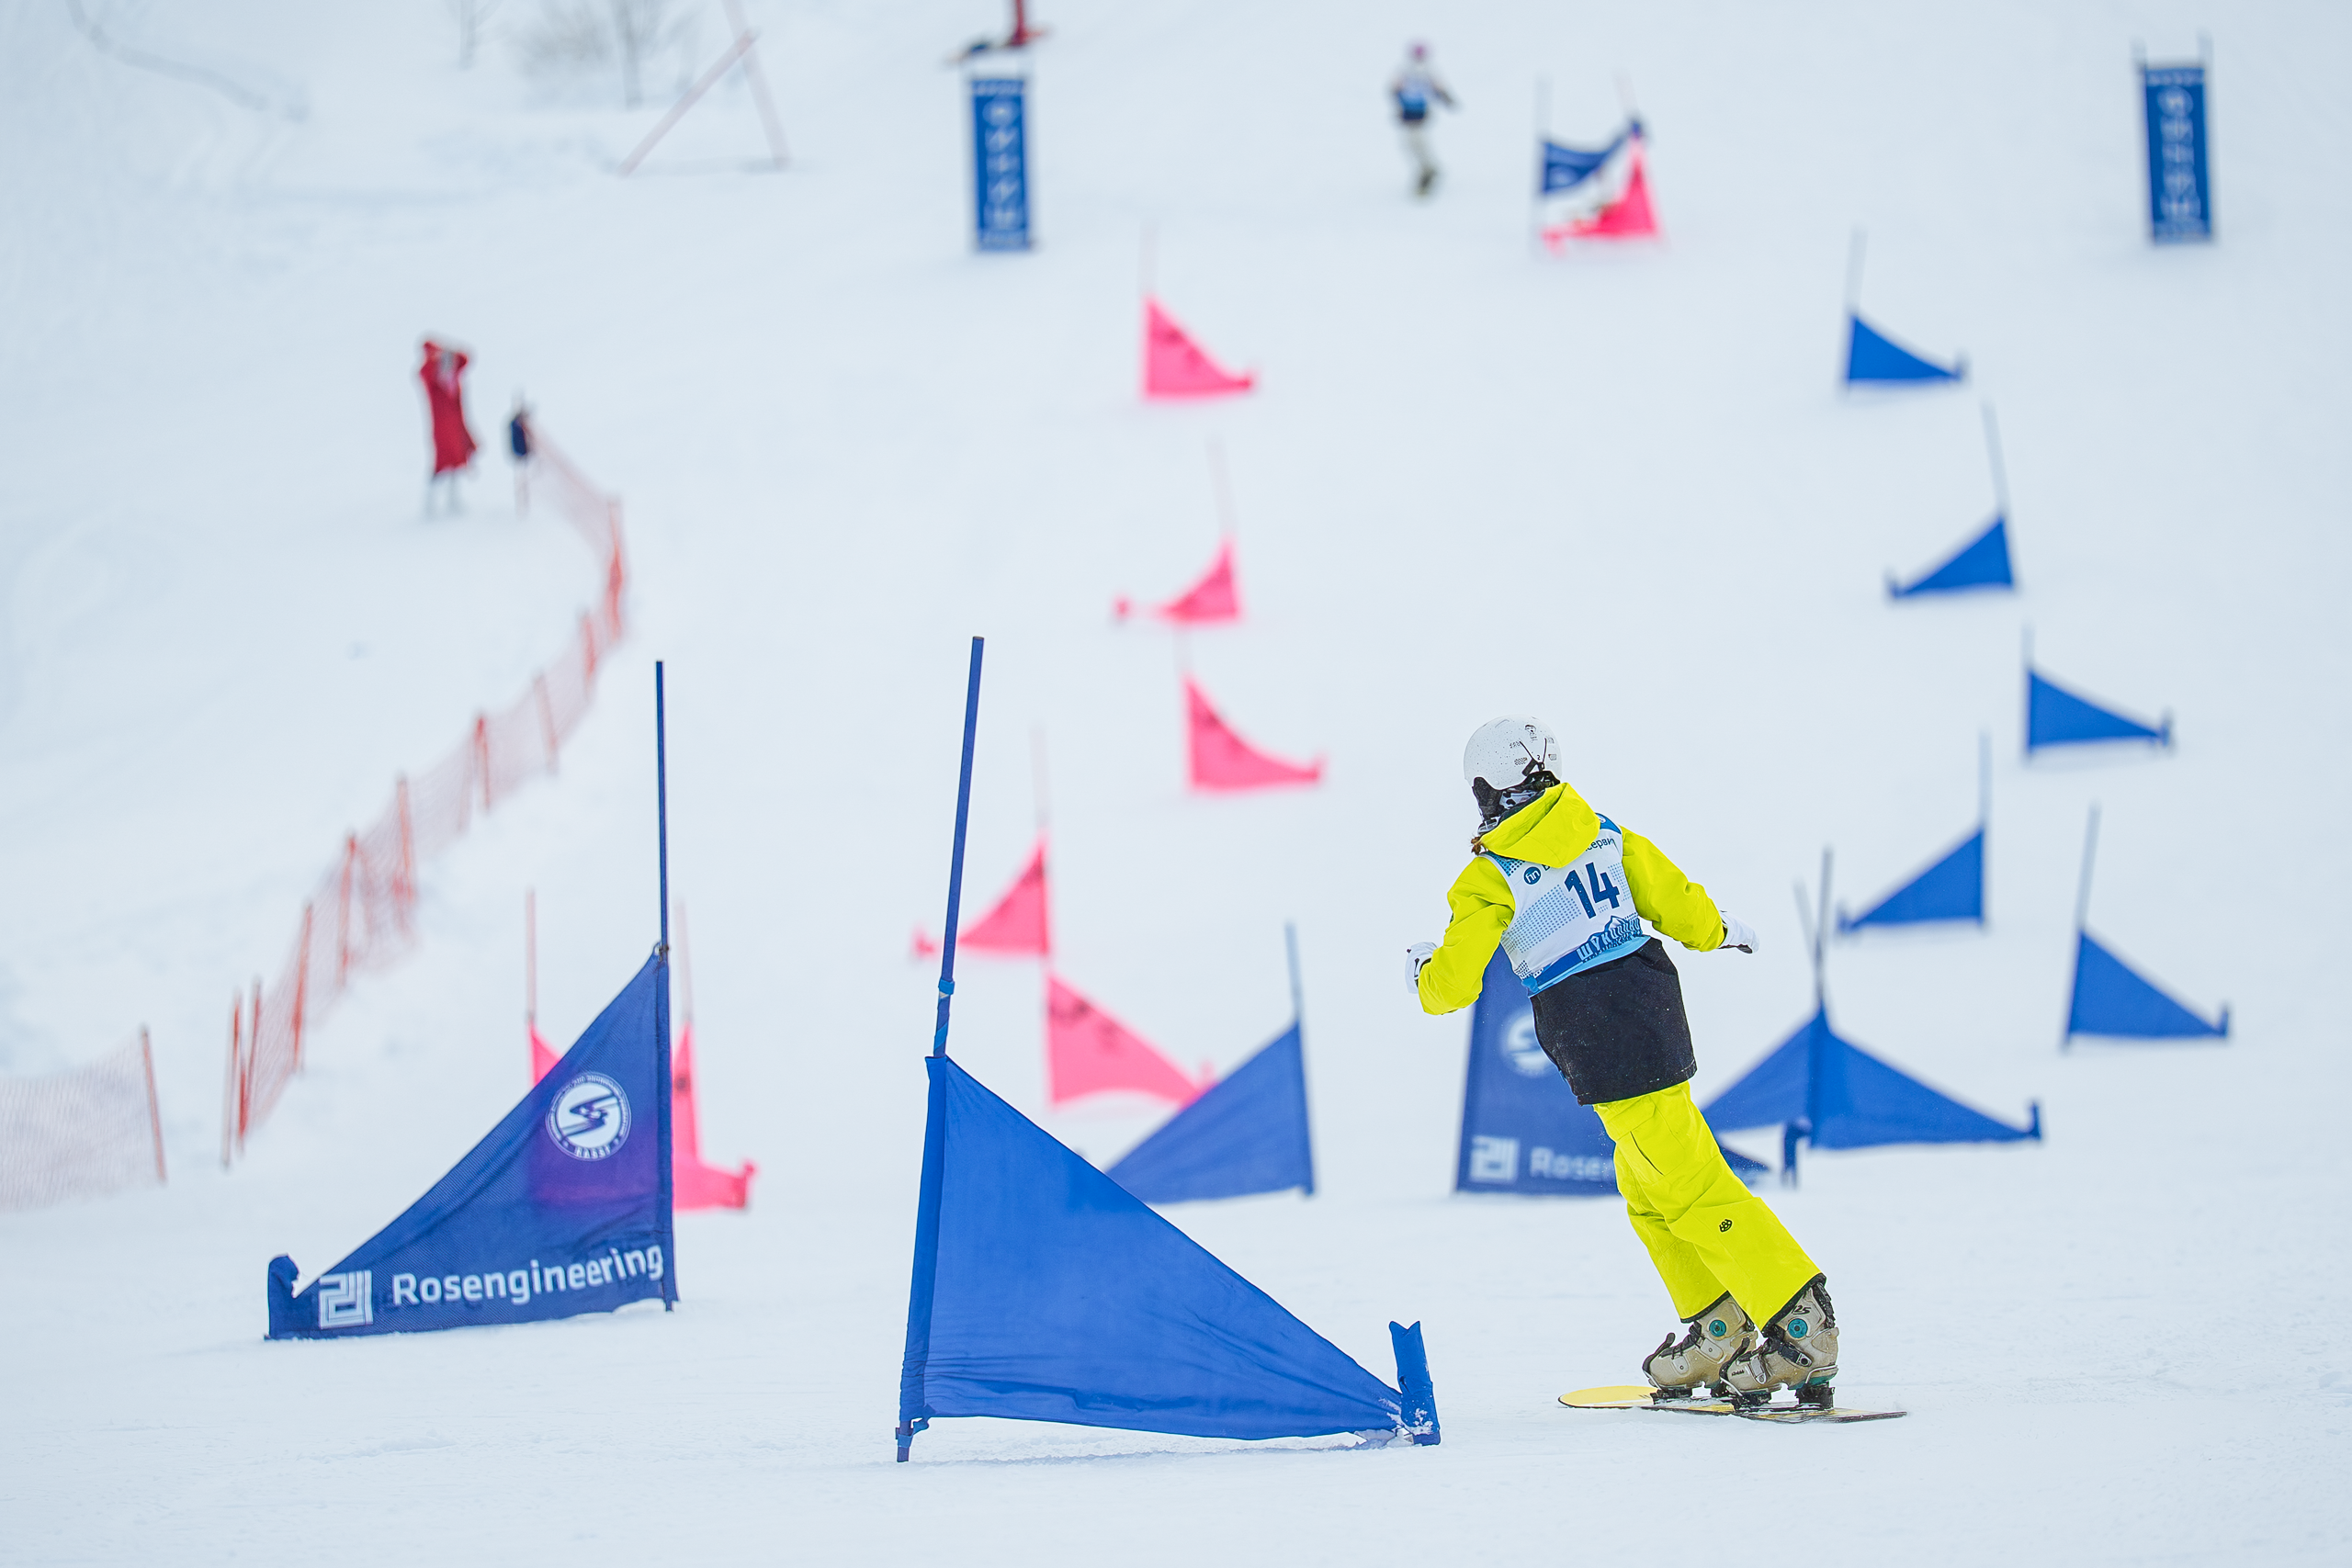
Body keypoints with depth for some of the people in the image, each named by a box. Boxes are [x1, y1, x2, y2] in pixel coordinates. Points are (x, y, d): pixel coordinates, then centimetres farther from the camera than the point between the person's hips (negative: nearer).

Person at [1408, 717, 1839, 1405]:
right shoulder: (1607, 836, 6)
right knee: (1647, 1189, 21)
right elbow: (1682, 911, 7)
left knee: (1691, 1188, -6)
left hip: (1603, 1053, -6)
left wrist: (1423, 969, 20)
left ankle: (1801, 1326, -12)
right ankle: (1717, 1328, 24)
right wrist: (1722, 930, 30)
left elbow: (1452, 985, -4)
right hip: (1655, 1015, 6)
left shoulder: (1489, 879, -6)